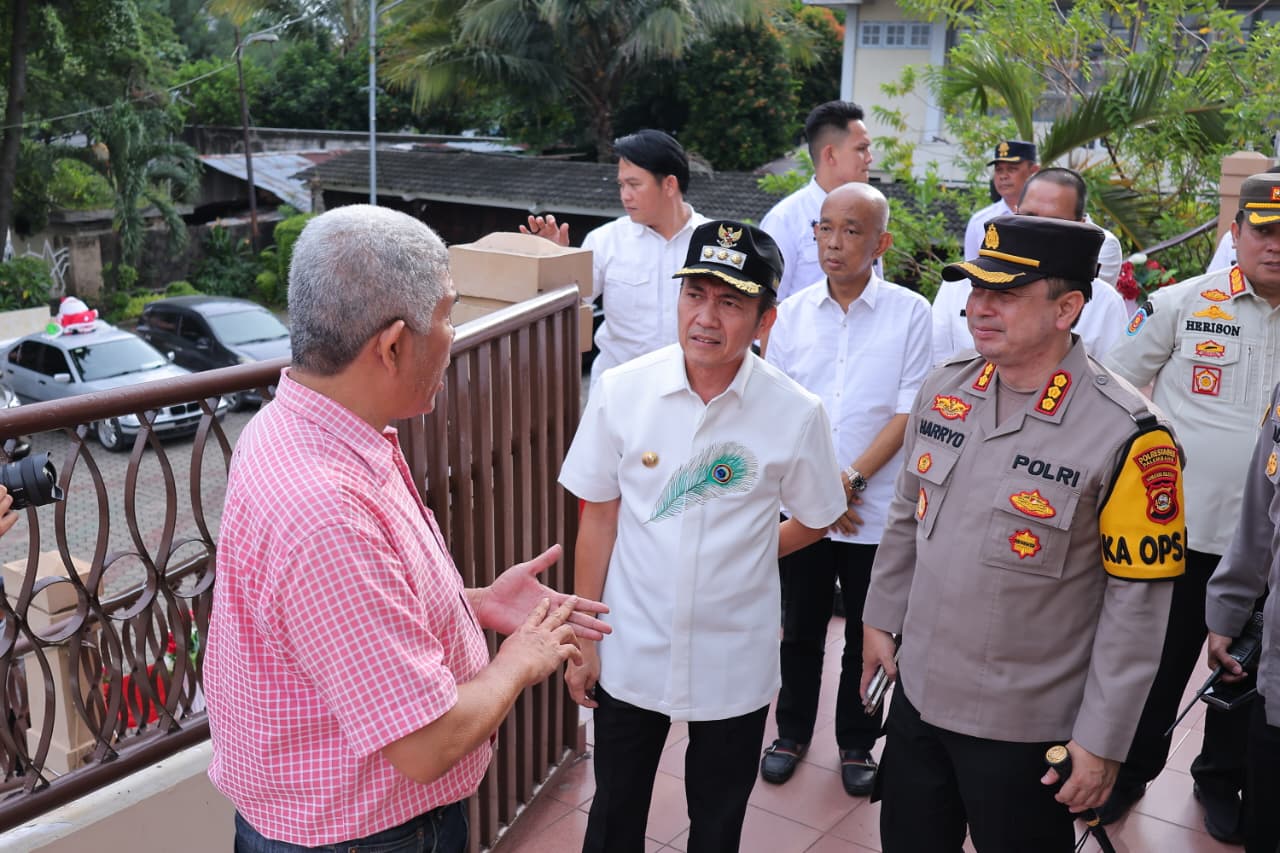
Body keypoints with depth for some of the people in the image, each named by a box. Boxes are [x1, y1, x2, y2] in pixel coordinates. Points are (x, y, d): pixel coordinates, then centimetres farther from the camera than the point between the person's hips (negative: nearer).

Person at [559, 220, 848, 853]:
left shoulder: (796, 415, -14)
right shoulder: (621, 391, -11)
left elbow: (813, 522, 5)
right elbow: (598, 521, -2)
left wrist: (738, 561, 2)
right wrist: (584, 640, 1)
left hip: (733, 664, 0)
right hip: (630, 653, 1)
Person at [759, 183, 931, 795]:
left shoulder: (910, 313, -5)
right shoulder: (791, 314, 2)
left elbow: (909, 411, -8)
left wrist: (851, 480, -15)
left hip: (876, 509, -2)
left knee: (868, 636, 11)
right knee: (800, 628, 15)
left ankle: (857, 743, 30)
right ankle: (792, 731, 35)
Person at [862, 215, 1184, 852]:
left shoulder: (1126, 434, -19)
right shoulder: (943, 389, -2)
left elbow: (1137, 600, -15)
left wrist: (1102, 740, -12)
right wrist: (880, 618, 14)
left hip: (1025, 728, -5)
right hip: (917, 695, 5)